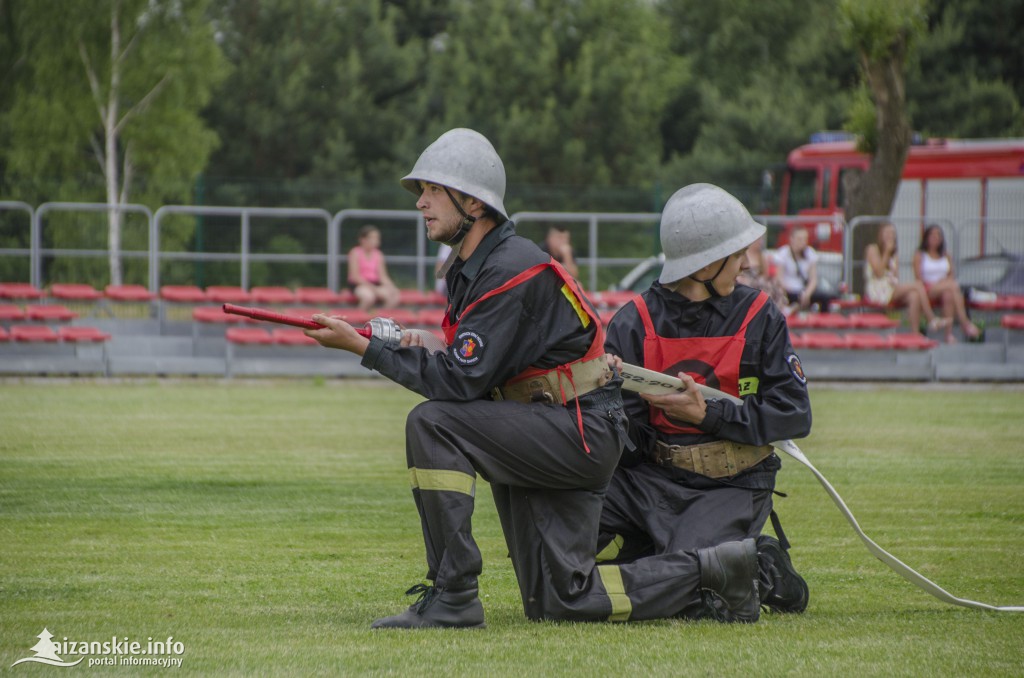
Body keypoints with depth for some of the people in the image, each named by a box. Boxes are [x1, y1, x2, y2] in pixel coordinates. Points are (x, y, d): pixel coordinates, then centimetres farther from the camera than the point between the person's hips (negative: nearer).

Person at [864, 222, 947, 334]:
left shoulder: (894, 256, 22)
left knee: (914, 296, -29)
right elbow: (879, 273, -9)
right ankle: (932, 320, -28)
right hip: (877, 292, -6)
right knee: (917, 285, -25)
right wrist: (886, 252, -7)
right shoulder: (873, 249, 3)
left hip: (893, 289, 6)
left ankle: (915, 333, -37)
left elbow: (896, 278, 12)